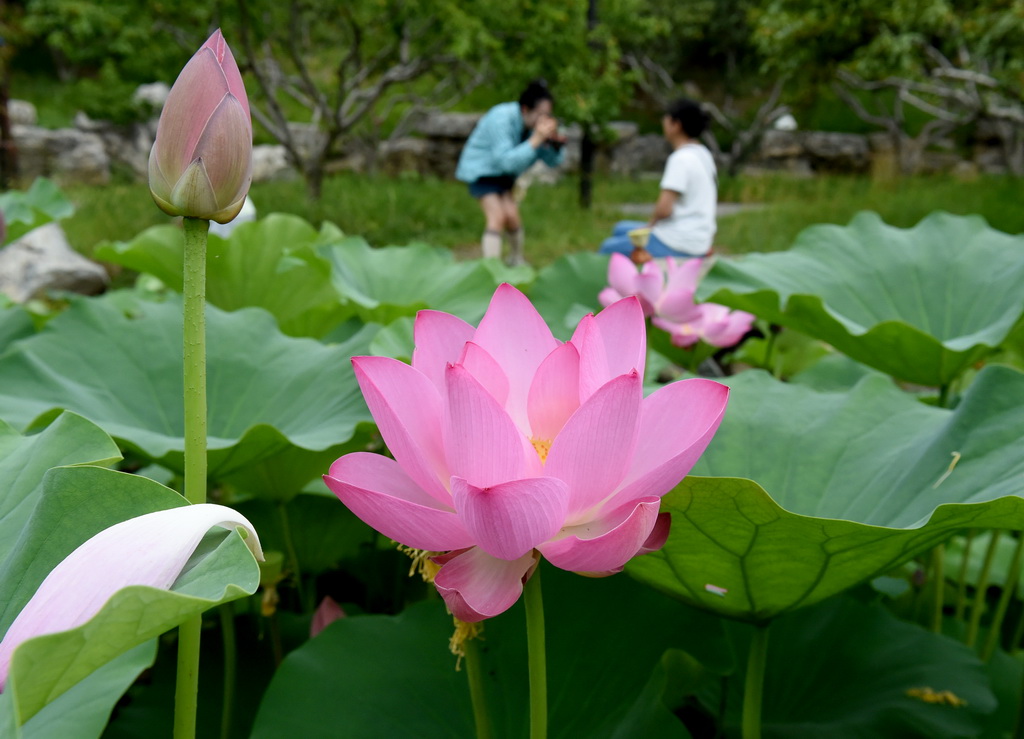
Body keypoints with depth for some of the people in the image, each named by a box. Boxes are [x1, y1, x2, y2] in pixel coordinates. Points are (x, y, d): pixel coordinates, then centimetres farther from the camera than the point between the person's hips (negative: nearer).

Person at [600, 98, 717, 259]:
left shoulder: (681, 158, -19)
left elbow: (664, 209, -25)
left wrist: (650, 224, -1)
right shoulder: (704, 154, 11)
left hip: (679, 245, -10)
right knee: (621, 229, 24)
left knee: (609, 247, -1)